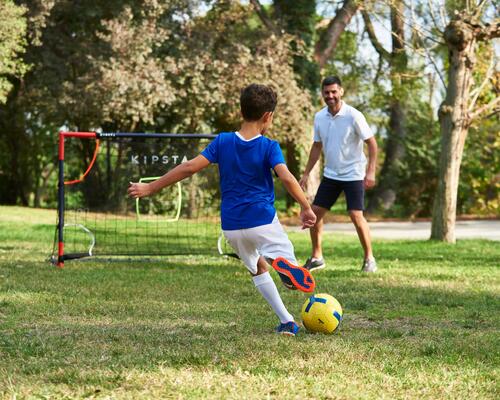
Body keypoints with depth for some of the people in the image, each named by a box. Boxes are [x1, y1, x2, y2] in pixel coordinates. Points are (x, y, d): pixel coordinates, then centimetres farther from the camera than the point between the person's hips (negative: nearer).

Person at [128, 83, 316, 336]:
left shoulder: (222, 141, -1)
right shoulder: (269, 147, -8)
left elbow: (190, 167, -7)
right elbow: (286, 177, -23)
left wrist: (151, 188, -3)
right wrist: (306, 208, -17)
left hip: (231, 225, 4)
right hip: (263, 220, -4)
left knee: (258, 268, 25)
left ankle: (287, 321, 16)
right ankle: (284, 264, -36)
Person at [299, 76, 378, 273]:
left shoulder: (353, 116, -15)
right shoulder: (319, 117, 2)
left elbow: (371, 142, -12)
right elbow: (317, 146, 13)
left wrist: (371, 171, -20)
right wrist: (306, 173, 11)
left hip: (353, 174, -6)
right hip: (330, 174, 6)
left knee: (356, 216, -13)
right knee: (315, 212, 2)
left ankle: (369, 259, 2)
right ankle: (316, 257, 15)